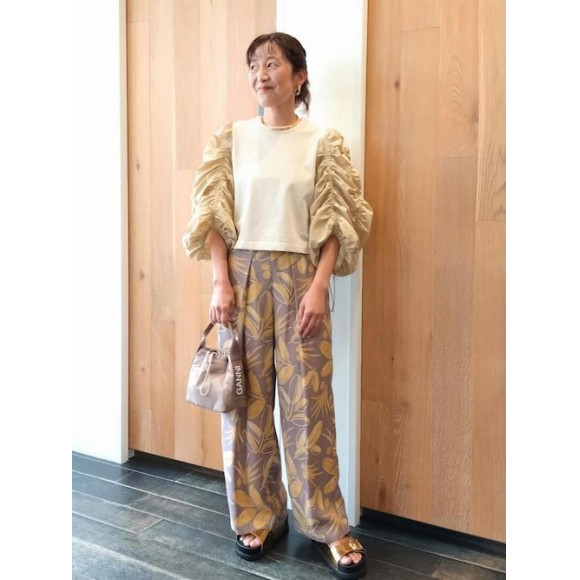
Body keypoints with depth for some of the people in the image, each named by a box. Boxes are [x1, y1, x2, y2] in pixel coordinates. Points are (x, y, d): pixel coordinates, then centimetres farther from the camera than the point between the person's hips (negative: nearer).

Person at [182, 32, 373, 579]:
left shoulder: (322, 142, 3)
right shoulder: (232, 137, 7)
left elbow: (335, 224, 0)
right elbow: (214, 216, 3)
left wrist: (318, 287, -10)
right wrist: (221, 283, -6)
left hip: (298, 276, -1)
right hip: (243, 274, 2)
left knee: (308, 399, 1)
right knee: (247, 398, 6)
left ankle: (327, 525, 17)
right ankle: (258, 516, 23)